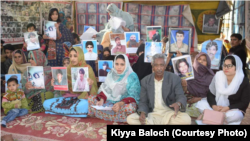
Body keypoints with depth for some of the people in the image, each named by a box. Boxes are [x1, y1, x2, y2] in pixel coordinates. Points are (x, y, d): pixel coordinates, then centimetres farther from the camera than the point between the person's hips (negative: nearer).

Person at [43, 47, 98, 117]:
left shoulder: (87, 68, -4)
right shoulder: (68, 68, 10)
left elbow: (92, 87, -5)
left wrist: (90, 84, -27)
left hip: (83, 98, -5)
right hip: (68, 97, 5)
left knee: (83, 105, -40)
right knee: (46, 103, -11)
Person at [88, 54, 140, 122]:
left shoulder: (132, 77, -13)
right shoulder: (111, 73, 2)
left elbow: (133, 96, -19)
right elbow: (105, 89, 4)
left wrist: (120, 104, -36)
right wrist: (102, 100, -17)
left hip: (125, 103, -5)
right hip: (110, 100, 5)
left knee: (129, 107, -39)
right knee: (91, 99, -6)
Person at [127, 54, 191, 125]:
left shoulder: (174, 79, -3)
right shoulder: (145, 81, 3)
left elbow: (181, 97, -8)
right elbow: (143, 102, 4)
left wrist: (178, 104, -34)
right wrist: (142, 112, -19)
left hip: (169, 114, -1)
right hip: (152, 115, 1)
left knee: (186, 120, -33)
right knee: (130, 119, -23)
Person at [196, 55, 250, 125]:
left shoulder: (244, 81, -11)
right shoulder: (218, 76, -5)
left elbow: (244, 103, -9)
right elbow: (210, 94, -2)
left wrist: (228, 108, -24)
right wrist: (214, 106, -22)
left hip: (234, 109, -2)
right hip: (217, 106, 3)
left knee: (236, 115, -37)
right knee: (201, 104, -21)